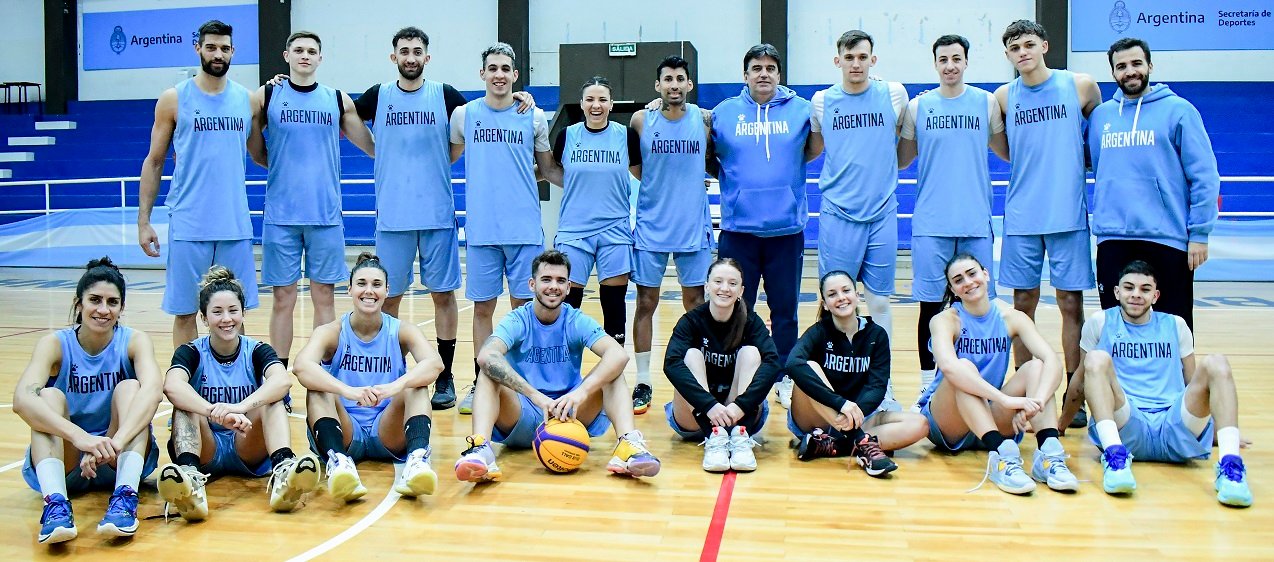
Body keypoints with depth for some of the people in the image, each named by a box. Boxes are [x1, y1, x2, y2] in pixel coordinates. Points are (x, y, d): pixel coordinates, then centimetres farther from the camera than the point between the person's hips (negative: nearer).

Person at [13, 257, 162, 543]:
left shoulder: (134, 341, -8)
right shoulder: (55, 344, -9)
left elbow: (153, 387, -30)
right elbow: (22, 399, -29)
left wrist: (115, 442, -47)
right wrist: (81, 437, -46)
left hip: (123, 458, 0)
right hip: (63, 463, 0)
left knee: (129, 387, -23)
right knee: (50, 396, -24)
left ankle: (125, 497, -38)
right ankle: (55, 503, -42)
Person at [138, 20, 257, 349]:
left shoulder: (247, 100, 8)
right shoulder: (174, 99, 2)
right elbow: (154, 163, 5)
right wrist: (143, 221, -1)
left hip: (235, 225, 2)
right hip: (188, 226, -2)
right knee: (184, 312, 4)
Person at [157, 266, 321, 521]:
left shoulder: (257, 351, 0)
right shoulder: (191, 352, -2)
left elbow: (283, 380, -25)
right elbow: (172, 385, -26)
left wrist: (240, 407, -42)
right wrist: (216, 413, -44)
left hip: (248, 450, 0)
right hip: (206, 451, 0)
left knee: (271, 400, -23)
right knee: (185, 404, -25)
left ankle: (283, 468, -50)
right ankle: (189, 475, -53)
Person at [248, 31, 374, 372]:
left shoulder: (338, 100, 8)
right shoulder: (265, 97, 4)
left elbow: (373, 147, 14)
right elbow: (255, 152, 10)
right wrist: (285, 168, 5)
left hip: (326, 214, 1)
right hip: (280, 215, -1)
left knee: (324, 296, 5)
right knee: (283, 297, 3)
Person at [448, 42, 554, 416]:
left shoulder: (534, 117, 5)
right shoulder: (464, 115, 7)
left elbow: (548, 167, 14)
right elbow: (445, 158, 21)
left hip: (525, 228, -1)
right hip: (481, 229, 1)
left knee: (523, 305, 3)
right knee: (482, 307, 6)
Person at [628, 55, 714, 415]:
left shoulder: (705, 119, 0)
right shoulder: (641, 121, -2)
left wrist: (691, 179, 0)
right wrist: (659, 182, 2)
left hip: (694, 226, 1)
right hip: (651, 227, -1)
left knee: (695, 303, 7)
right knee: (646, 303, 2)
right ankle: (643, 384, 11)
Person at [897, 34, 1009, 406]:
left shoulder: (987, 103, 7)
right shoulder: (917, 106, 6)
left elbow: (1008, 154, 13)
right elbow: (901, 160, 12)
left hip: (976, 222, 1)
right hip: (930, 223, -1)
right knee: (930, 305, 2)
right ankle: (928, 385, 12)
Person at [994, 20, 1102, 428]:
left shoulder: (1080, 86, 2)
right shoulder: (1004, 97, 6)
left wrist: (1077, 162, 3)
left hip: (1069, 214, -1)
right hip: (1021, 216, 2)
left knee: (1071, 303, 2)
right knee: (1024, 303, 5)